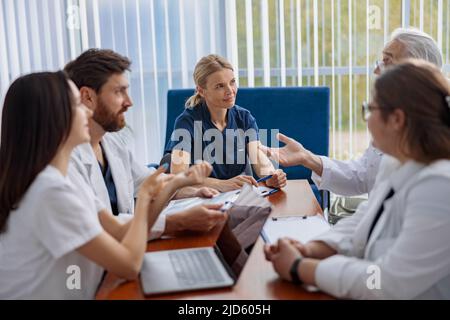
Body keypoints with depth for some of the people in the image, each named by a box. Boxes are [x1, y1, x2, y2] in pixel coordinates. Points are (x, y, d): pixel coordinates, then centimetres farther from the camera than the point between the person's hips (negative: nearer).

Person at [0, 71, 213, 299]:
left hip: (76, 295, 8)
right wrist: (144, 198, -5)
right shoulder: (52, 191, -25)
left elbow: (121, 234, 3)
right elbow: (130, 265, -19)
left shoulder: (66, 179, 4)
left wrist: (174, 184, -2)